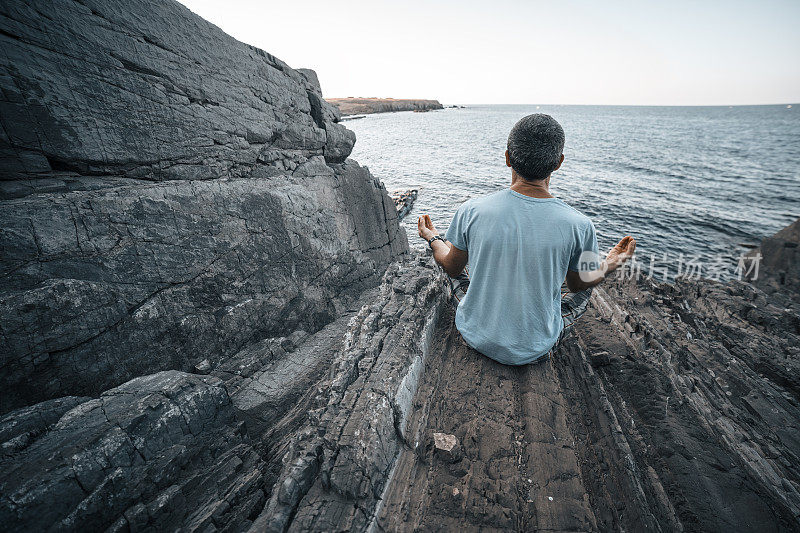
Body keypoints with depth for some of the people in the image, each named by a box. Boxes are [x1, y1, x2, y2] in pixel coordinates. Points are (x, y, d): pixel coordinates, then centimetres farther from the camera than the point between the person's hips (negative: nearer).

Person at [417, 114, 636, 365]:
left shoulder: (471, 210, -21)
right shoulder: (579, 226, -20)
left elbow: (452, 267, -3)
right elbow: (577, 284, -1)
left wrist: (432, 238, 17)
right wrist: (609, 265, 19)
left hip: (476, 337, 1)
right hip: (534, 350, 0)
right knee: (586, 286, 24)